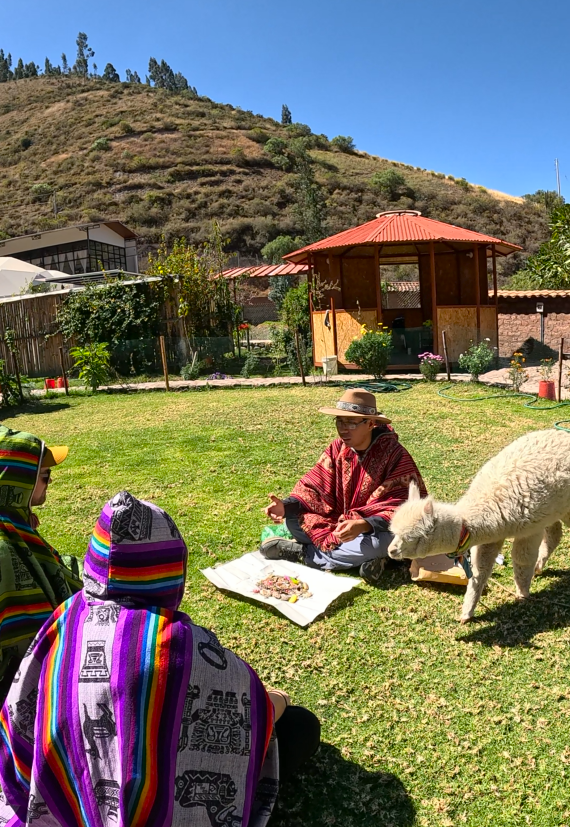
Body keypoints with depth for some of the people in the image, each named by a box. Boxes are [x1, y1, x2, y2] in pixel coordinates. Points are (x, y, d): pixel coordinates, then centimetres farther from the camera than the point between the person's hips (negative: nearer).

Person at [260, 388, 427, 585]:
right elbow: (315, 487, -6)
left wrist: (364, 525, -42)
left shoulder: (395, 455, -21)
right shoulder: (337, 448, -6)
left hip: (376, 529, -3)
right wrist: (286, 506, -25)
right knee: (294, 520, -14)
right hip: (339, 523, 4)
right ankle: (359, 556, -18)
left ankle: (301, 552, -19)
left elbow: (401, 509, -25)